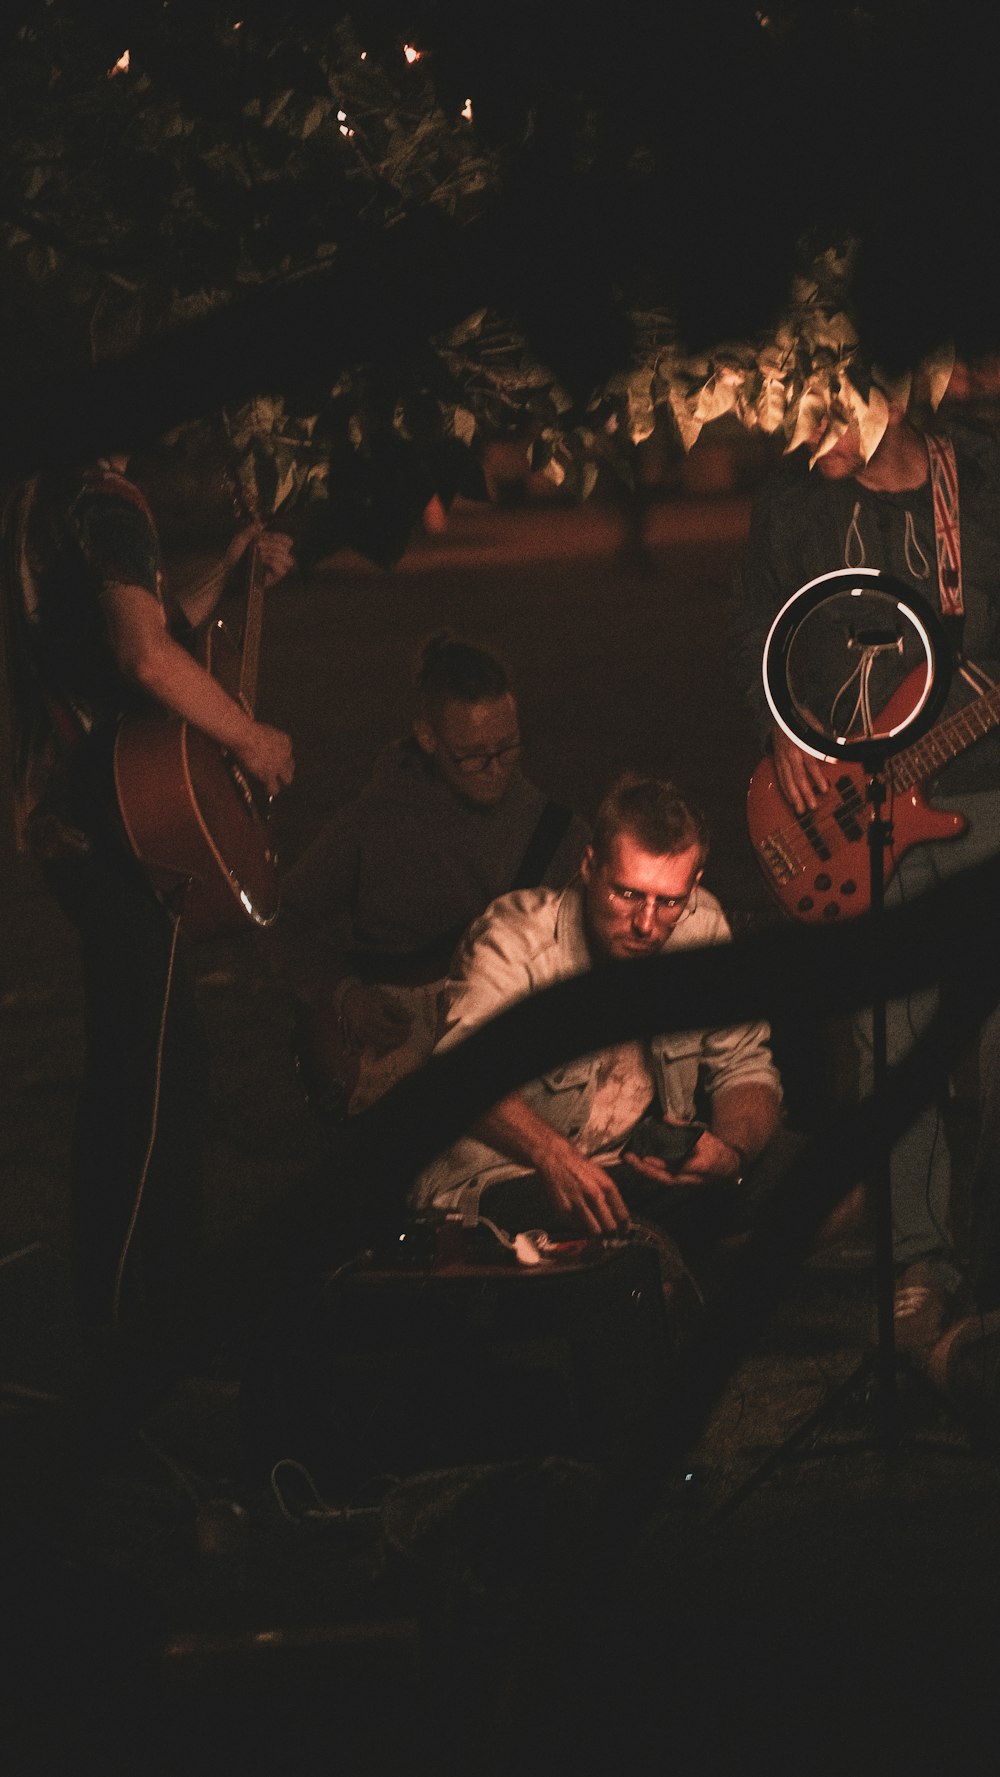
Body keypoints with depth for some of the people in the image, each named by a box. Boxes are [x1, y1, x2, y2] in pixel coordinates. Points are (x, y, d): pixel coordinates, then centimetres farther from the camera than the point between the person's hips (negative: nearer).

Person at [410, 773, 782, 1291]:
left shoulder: (701, 927, -1)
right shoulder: (516, 934, -17)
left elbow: (745, 1069, 3)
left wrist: (732, 1152, -23)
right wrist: (553, 1155, -56)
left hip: (642, 1170, 6)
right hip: (503, 1178, -6)